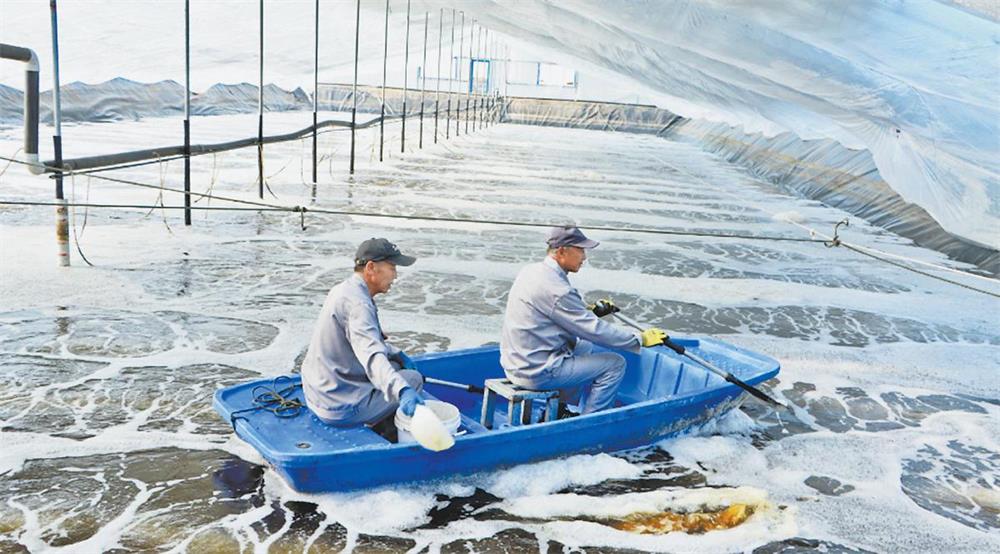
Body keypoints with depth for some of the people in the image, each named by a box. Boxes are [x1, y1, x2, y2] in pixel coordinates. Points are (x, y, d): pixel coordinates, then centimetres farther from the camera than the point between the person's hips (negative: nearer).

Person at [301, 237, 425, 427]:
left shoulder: (344, 288, 8)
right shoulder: (356, 303, -24)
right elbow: (372, 355, -41)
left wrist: (397, 354, 17)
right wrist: (402, 391, -54)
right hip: (341, 408, -10)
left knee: (395, 366, 22)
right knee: (414, 379, 0)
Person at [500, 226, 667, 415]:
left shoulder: (531, 271, 6)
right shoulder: (555, 288, -23)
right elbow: (595, 330, -18)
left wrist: (590, 311, 19)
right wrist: (640, 340, -9)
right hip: (537, 372, -10)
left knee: (586, 347, 28)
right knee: (615, 364, -3)